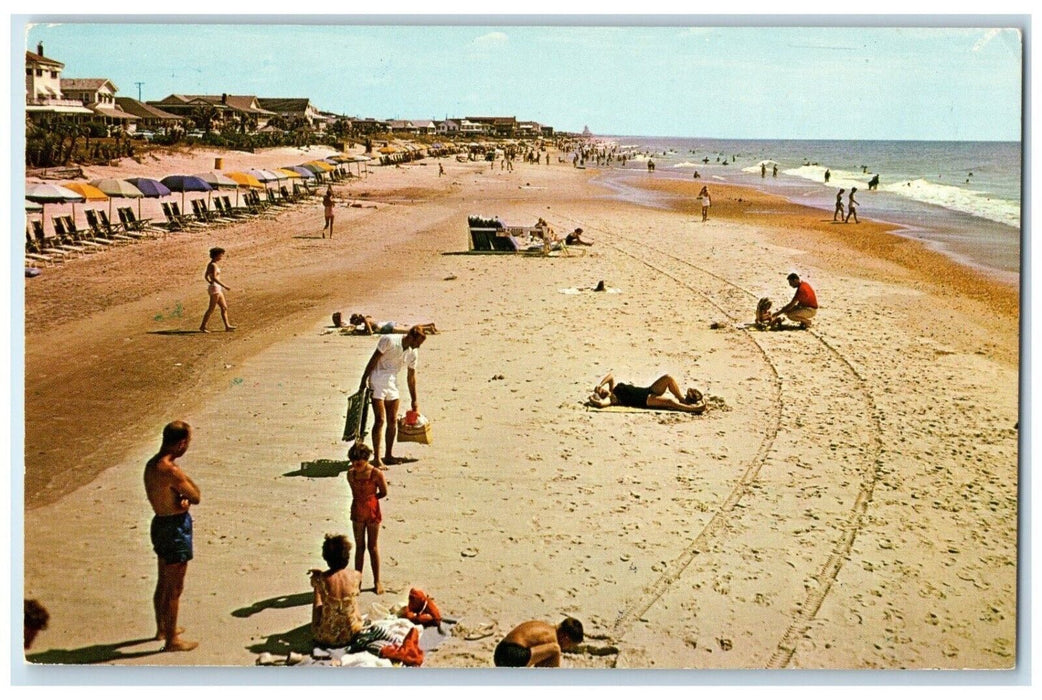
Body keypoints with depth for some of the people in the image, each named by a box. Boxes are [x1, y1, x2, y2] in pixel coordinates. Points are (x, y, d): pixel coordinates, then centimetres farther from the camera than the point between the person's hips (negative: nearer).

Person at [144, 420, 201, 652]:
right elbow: (196, 497, -18)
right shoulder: (171, 471, -26)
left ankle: (163, 628, 40)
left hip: (160, 523, 10)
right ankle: (172, 640, 12)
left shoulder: (152, 465, 3)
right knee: (175, 587, 2)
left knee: (164, 582, 24)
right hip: (175, 528, -10)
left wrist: (181, 499, -10)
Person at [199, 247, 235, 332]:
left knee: (224, 307, 12)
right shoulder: (213, 265, -17)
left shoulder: (210, 264, 11)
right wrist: (224, 286, -25)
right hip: (215, 289, -10)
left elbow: (205, 276, 20)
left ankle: (227, 326, 15)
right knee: (211, 309, -3)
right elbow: (214, 278, -27)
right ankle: (202, 327, 4)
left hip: (217, 288, 10)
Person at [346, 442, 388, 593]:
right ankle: (357, 579, 19)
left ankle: (377, 581, 14)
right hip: (357, 512, 3)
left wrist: (369, 498, -2)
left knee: (372, 547, 5)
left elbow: (383, 493, -3)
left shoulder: (376, 474, -13)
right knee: (359, 546, 11)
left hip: (372, 512, -3)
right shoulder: (351, 474, 0)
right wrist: (362, 499, 3)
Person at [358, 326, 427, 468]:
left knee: (393, 420, 7)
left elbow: (411, 376, 12)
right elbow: (374, 360, -12)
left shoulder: (413, 352, 2)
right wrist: (363, 380, -10)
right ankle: (376, 458, -8)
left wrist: (414, 400, 16)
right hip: (377, 381, -6)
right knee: (380, 420, -11)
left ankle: (388, 456, 18)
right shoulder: (389, 340, -17)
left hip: (392, 383, 6)